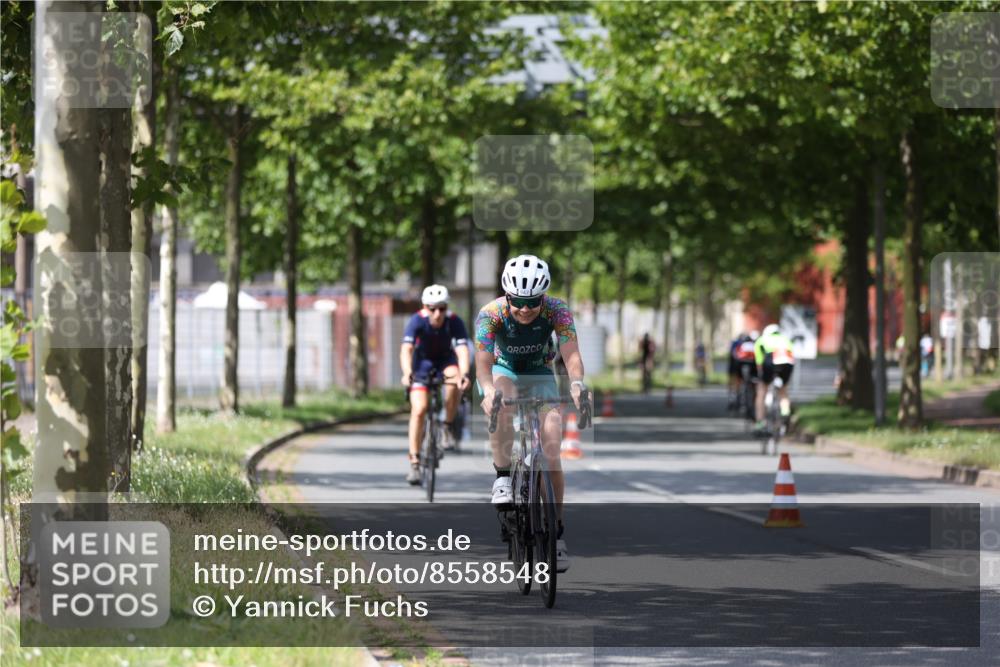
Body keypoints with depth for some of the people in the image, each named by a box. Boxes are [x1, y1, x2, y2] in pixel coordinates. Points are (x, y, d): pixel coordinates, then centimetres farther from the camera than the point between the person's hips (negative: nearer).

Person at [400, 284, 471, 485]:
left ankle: (449, 426, -13)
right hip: (422, 361, -1)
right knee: (419, 409, -16)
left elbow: (462, 350, -37)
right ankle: (414, 463, -10)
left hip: (445, 359, 1)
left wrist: (464, 374, -54)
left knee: (454, 377, -34)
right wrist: (407, 373, -56)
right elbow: (406, 349, -39)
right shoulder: (417, 321, -28)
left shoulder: (455, 322, -26)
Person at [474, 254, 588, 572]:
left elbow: (571, 354, -35)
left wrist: (576, 383, -57)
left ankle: (556, 532, -2)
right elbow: (483, 364, -36)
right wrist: (488, 391, -57)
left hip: (540, 375, 1)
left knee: (551, 450, -14)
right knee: (501, 402, -39)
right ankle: (503, 477, -25)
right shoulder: (491, 314, -28)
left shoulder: (557, 310, -26)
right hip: (502, 370, -1)